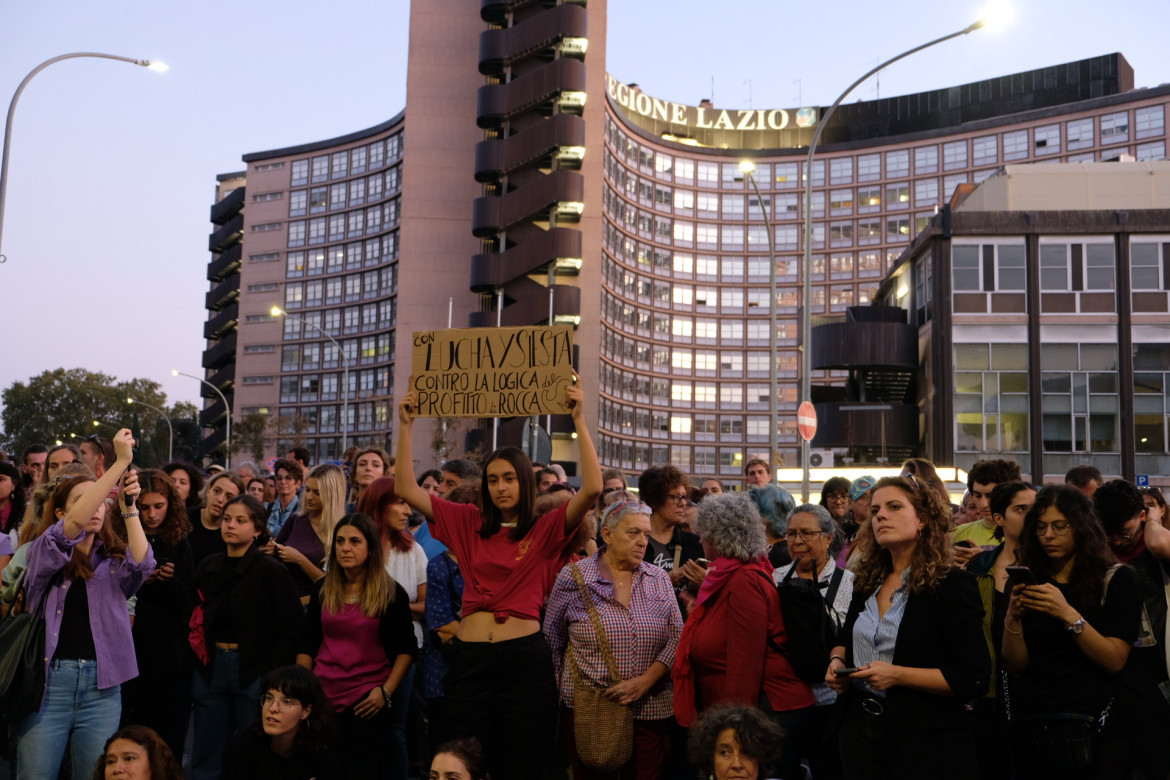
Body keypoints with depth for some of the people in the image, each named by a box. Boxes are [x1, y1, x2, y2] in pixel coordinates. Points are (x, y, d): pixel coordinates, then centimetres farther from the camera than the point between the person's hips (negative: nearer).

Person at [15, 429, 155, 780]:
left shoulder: (113, 561, 9)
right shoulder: (44, 550, 2)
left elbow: (141, 564, -12)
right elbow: (76, 522, -16)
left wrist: (129, 505, -16)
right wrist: (121, 462, -21)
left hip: (101, 685, 2)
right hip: (47, 678, -2)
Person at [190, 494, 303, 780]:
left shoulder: (273, 571, -7)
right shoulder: (207, 568, 8)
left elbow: (289, 632, -9)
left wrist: (269, 676, -14)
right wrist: (196, 663, 2)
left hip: (254, 671, -4)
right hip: (212, 668, 5)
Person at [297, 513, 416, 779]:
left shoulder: (391, 593, -5)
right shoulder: (322, 589, 5)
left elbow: (407, 649, -3)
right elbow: (307, 645, 10)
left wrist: (386, 691, -12)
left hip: (367, 699, -3)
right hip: (322, 694, 3)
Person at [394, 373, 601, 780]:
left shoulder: (546, 530, 1)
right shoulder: (469, 524, 9)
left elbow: (592, 489, -14)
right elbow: (407, 490, 7)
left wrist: (579, 419, -17)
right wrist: (406, 425, -1)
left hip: (525, 657, -2)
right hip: (469, 657, 3)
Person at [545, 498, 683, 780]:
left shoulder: (659, 579, 6)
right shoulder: (573, 577, -3)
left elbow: (677, 639, 1)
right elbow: (551, 642, 3)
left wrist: (645, 681, -11)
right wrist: (558, 694, 2)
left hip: (649, 710, 2)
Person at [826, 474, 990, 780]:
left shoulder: (953, 585, -11)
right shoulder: (866, 583, 8)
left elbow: (975, 677, -16)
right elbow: (846, 639, 24)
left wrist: (898, 675, -22)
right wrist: (838, 660, 2)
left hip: (927, 743, -6)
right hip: (860, 729, 6)